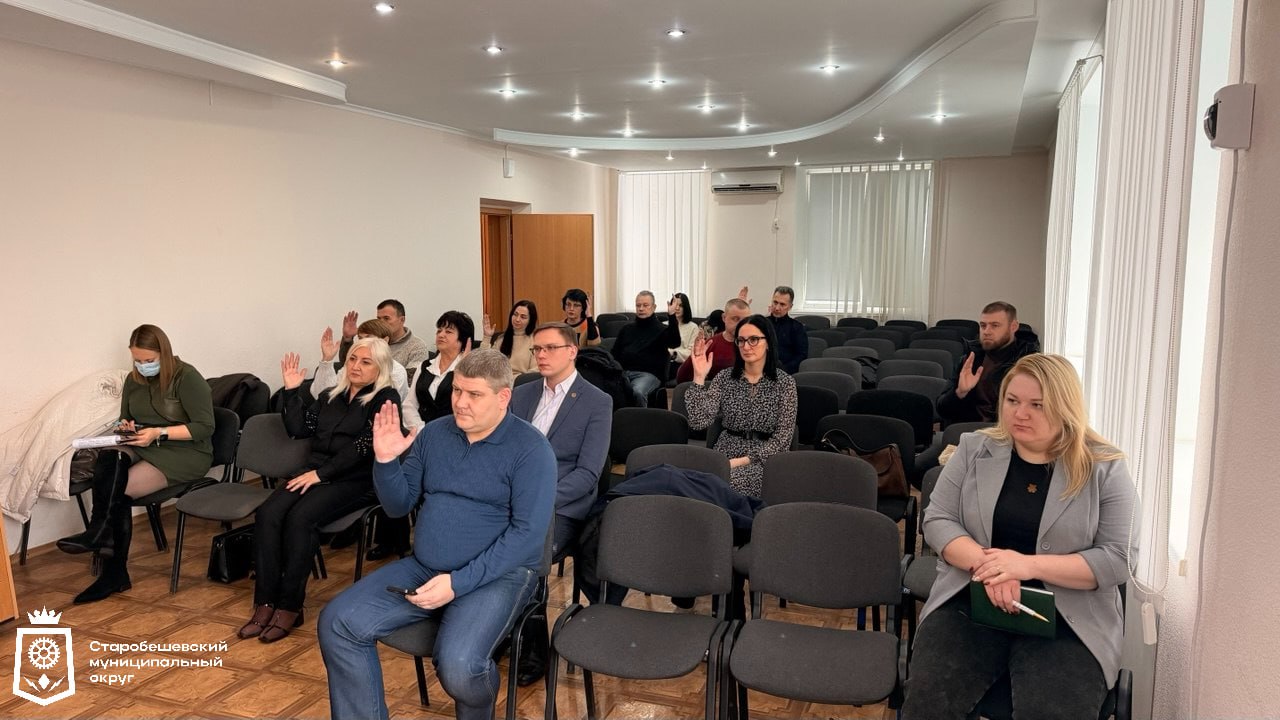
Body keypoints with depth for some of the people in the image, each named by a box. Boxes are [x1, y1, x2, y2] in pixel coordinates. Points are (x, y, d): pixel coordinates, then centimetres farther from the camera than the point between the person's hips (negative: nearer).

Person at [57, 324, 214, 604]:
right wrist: (124, 426, 0)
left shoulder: (187, 378, -11)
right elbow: (125, 418, 24)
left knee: (117, 488, -28)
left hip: (185, 452, -6)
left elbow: (204, 427, -16)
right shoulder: (134, 380, 11)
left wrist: (158, 433, -22)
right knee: (109, 458, -29)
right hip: (142, 447, 6)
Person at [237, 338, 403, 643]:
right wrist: (292, 390, 8)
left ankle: (290, 606, -18)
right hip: (315, 471, 6)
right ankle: (265, 603, -17)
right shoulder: (331, 396, 20)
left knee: (300, 517, -30)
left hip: (354, 480, -6)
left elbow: (363, 446, -12)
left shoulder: (386, 399, -2)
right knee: (267, 514, -20)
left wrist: (320, 473, -16)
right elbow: (298, 429, 16)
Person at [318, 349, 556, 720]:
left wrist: (459, 583, -22)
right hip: (424, 566, 6)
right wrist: (386, 461, -9)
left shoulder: (530, 448, -10)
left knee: (458, 667, -29)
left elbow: (528, 532, -17)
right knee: (338, 623, -10)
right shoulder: (434, 433, 7)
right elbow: (399, 506, 12)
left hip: (497, 574, -5)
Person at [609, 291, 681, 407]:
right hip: (623, 371, 4)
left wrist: (672, 315, -20)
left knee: (637, 392, -36)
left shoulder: (661, 329, 11)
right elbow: (614, 353, 25)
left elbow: (675, 343, -11)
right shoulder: (627, 328, 25)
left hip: (648, 373, -3)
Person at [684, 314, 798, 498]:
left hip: (764, 458, -2)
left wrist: (743, 460, -16)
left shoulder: (784, 382, -1)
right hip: (726, 453, 2)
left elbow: (783, 437, -6)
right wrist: (699, 378, -16)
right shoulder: (724, 379, 4)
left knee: (730, 482, -33)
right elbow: (698, 422, -7)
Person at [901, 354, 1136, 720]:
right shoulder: (974, 449, 5)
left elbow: (1117, 560, -6)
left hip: (1067, 618, -1)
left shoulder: (1106, 469, -1)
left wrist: (1028, 565, -19)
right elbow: (938, 520, 3)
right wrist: (985, 565, -17)